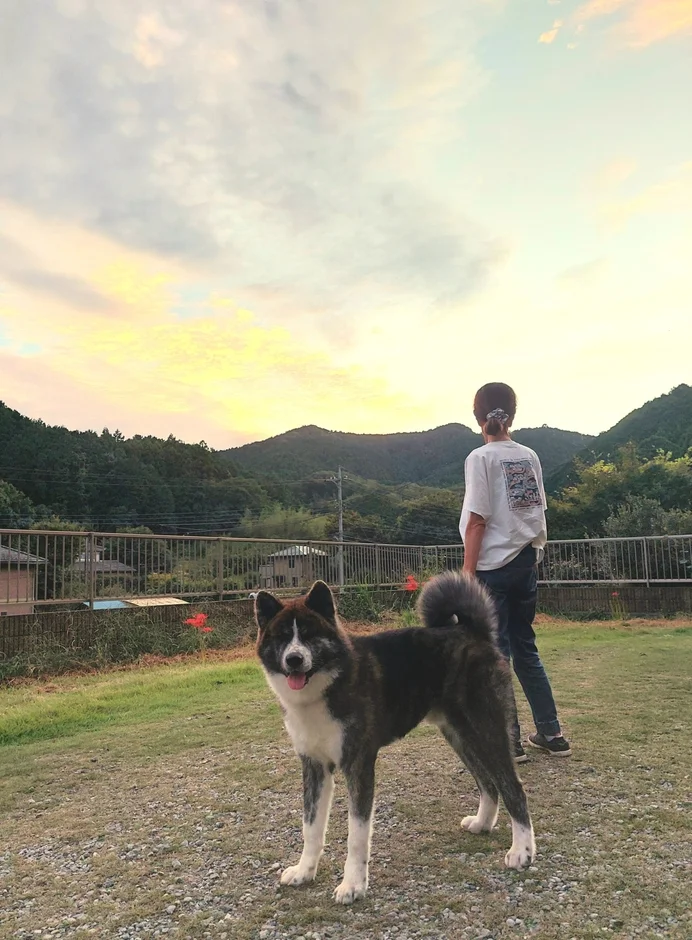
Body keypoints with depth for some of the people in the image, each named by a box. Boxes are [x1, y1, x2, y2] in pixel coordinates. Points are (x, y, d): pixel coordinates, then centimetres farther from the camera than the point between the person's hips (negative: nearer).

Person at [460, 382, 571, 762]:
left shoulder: (481, 458, -10)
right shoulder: (529, 457, 8)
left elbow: (477, 521, -14)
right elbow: (538, 513, 9)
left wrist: (467, 574, -11)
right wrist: (532, 553, 17)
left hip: (493, 567, -6)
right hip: (526, 564, 6)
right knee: (526, 650, 17)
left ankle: (509, 742, 9)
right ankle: (551, 734, 23)